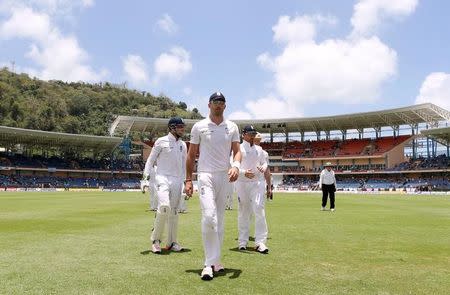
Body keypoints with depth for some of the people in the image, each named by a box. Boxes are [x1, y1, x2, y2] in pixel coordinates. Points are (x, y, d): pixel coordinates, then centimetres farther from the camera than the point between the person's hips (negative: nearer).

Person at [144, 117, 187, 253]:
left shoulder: (183, 145, 14)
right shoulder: (161, 142, -1)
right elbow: (150, 161, 1)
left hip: (177, 181, 5)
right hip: (162, 179, -5)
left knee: (174, 211, 6)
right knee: (164, 206, -23)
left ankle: (172, 242, 16)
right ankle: (155, 239, -5)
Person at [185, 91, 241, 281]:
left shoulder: (232, 127, 10)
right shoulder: (199, 126, 4)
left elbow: (237, 151, 5)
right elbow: (191, 155, 6)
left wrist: (236, 165, -17)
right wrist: (188, 180, 1)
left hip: (225, 176, 3)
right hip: (206, 175, -3)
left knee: (220, 220, 8)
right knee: (209, 216, -18)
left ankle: (215, 261, 18)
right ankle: (209, 263, -11)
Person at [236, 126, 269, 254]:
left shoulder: (259, 149, 16)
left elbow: (264, 163, 21)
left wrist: (263, 168, -4)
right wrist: (244, 172, -22)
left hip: (258, 182, 2)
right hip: (242, 182, -2)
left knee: (259, 209, -10)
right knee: (243, 212, 4)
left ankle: (260, 242, -9)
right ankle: (242, 241, 16)